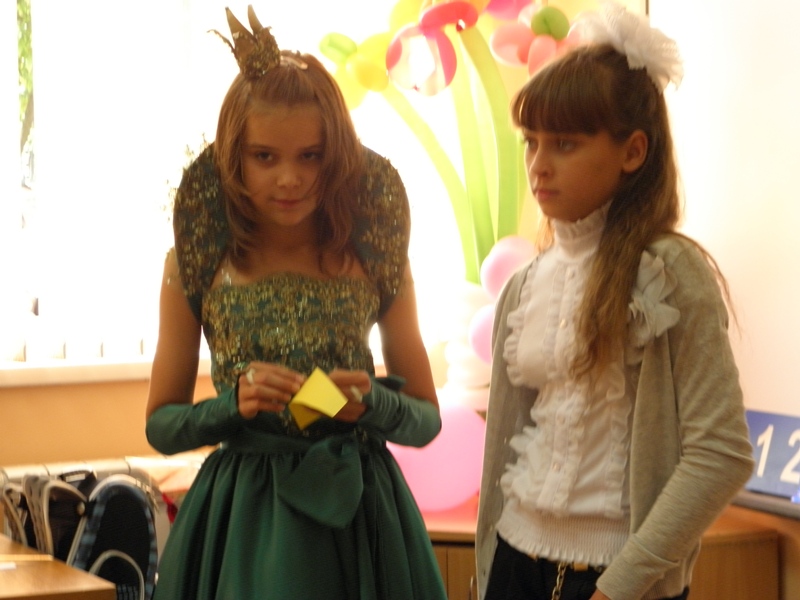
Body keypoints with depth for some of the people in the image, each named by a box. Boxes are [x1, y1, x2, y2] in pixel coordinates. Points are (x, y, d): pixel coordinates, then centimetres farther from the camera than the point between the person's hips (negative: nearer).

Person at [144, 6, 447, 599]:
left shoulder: (375, 254, -2)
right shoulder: (198, 260, -3)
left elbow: (427, 419, 4)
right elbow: (161, 425, 3)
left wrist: (372, 404, -16)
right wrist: (233, 405, -16)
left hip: (356, 520, 1)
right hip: (242, 523, -1)